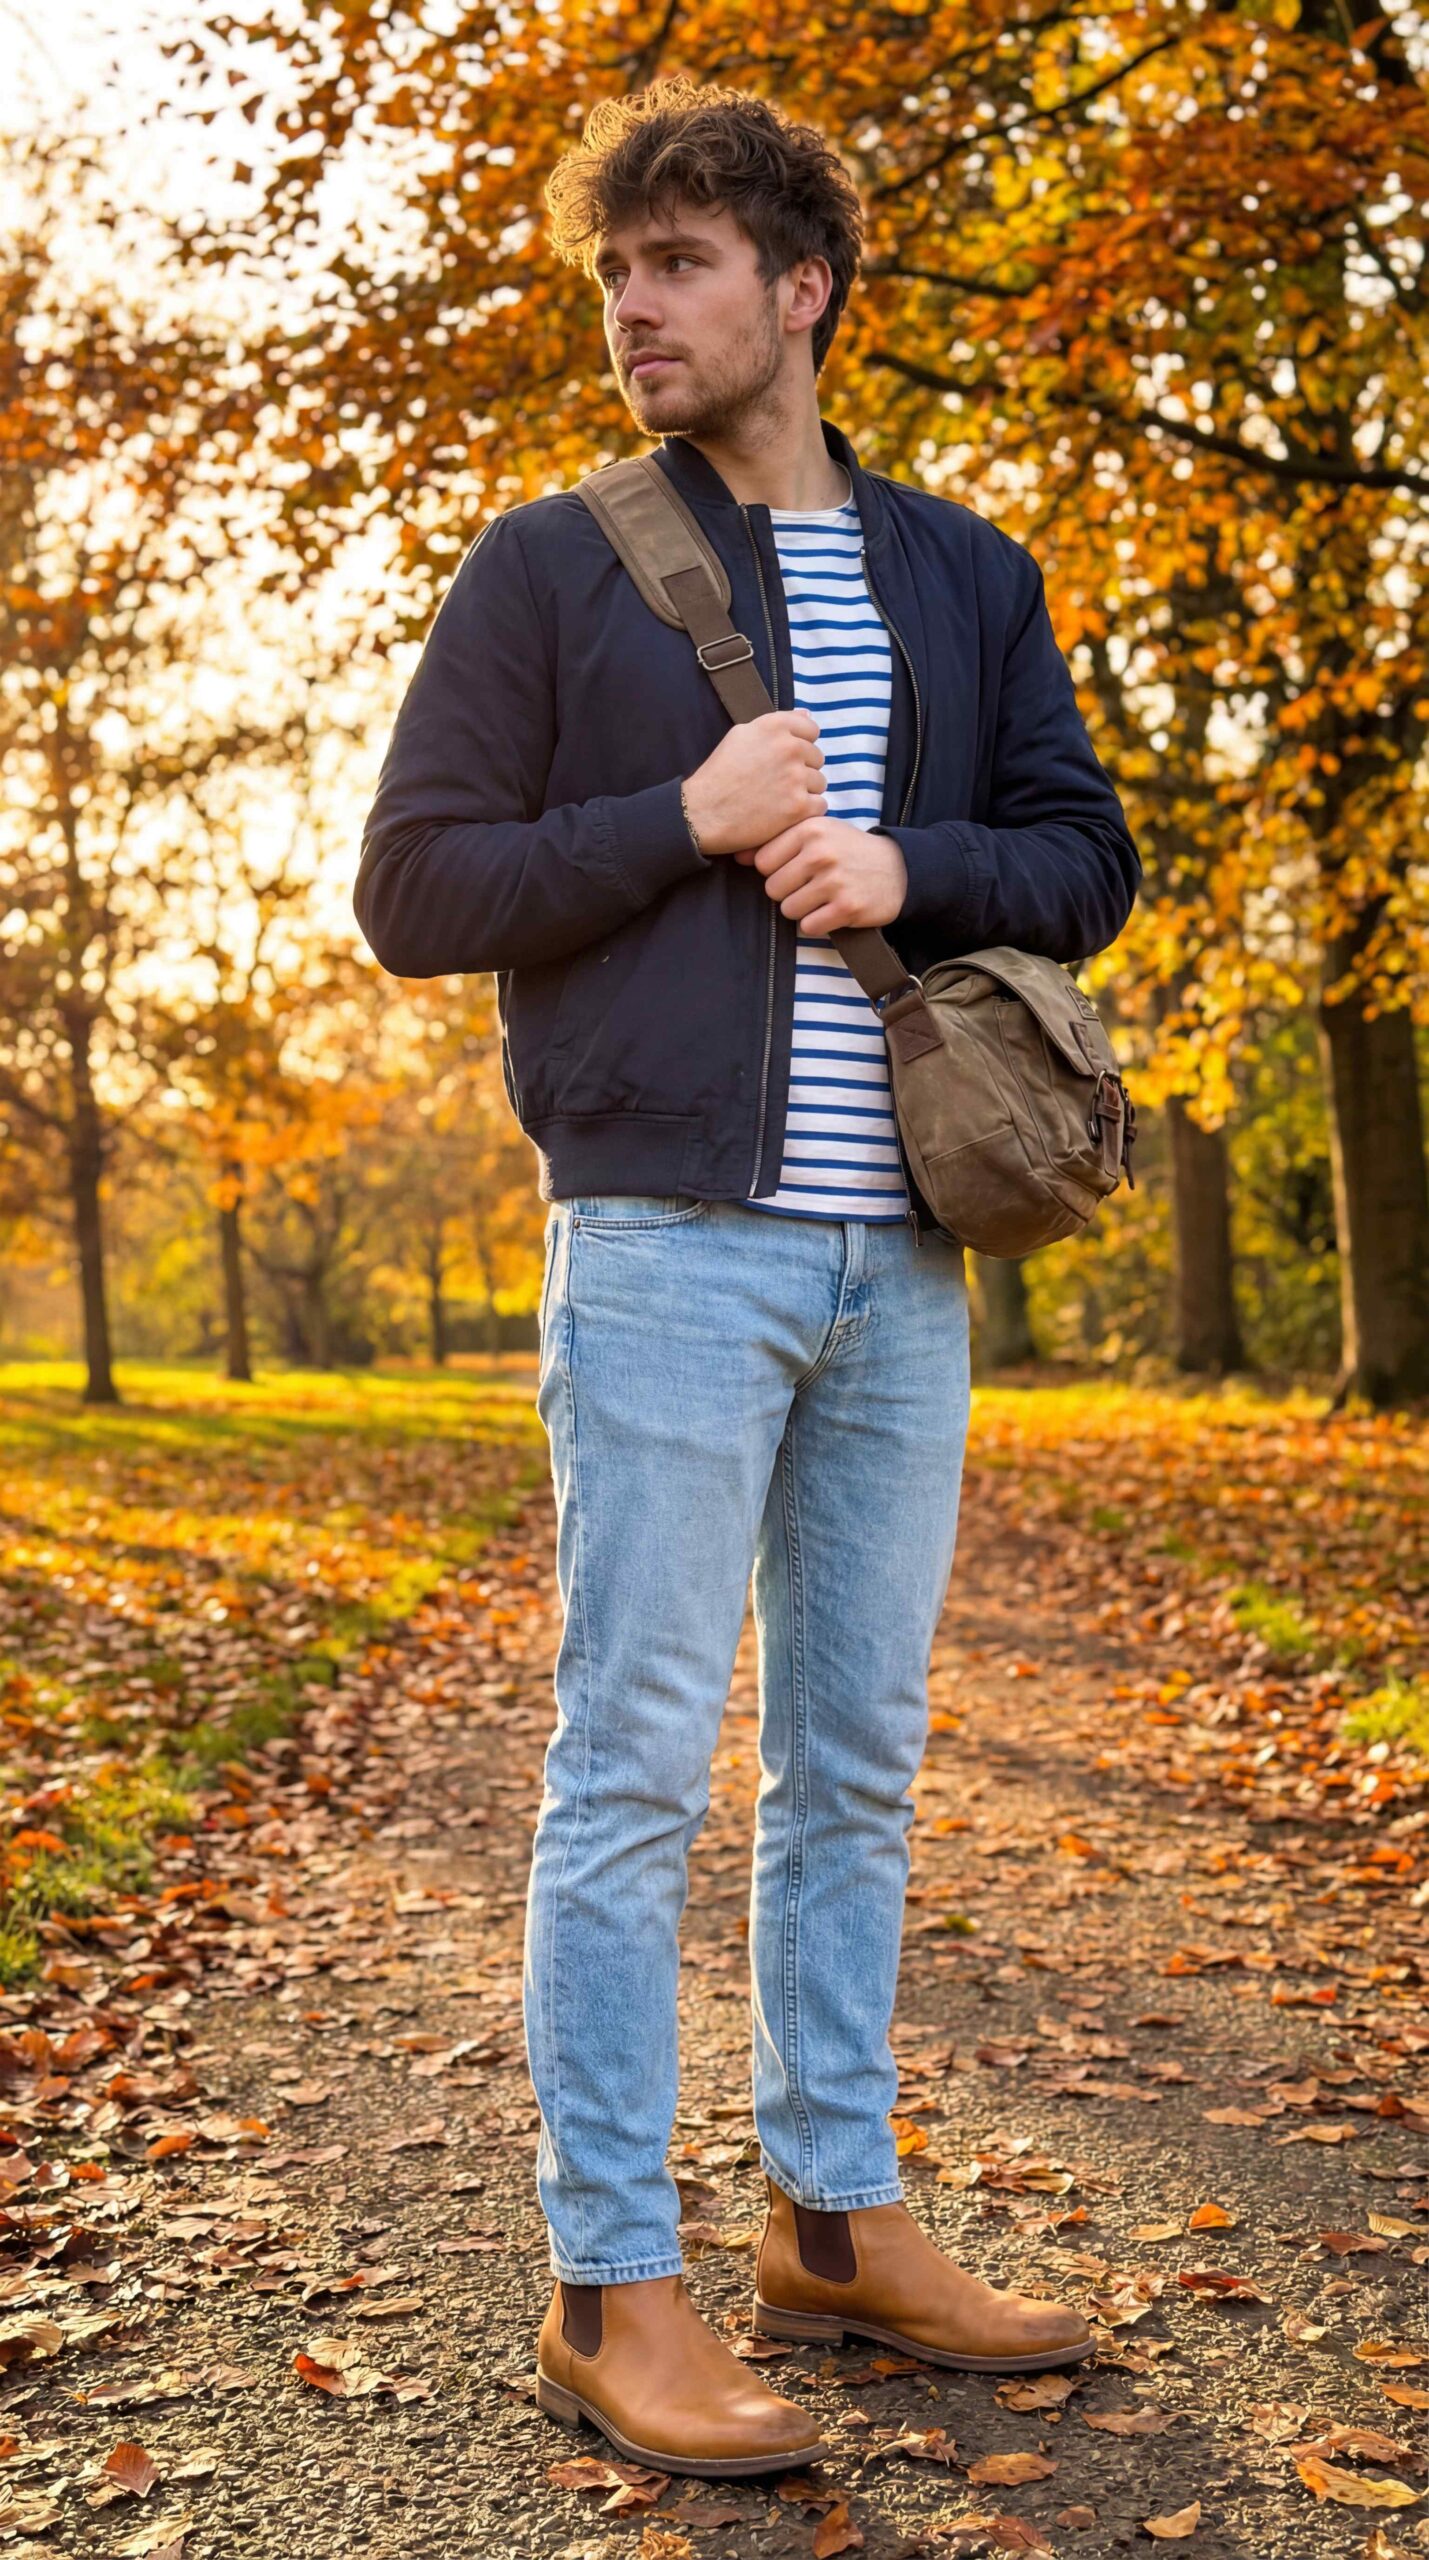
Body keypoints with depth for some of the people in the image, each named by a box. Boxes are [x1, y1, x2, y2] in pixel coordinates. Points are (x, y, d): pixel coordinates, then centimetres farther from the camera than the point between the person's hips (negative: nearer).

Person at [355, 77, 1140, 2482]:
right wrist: (688, 820, -11)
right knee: (636, 1765, -3)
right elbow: (415, 889, 0)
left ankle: (838, 2215, 24)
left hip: (899, 1256, 4)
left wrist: (905, 867, -8)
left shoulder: (964, 573, 14)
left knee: (857, 1762, 11)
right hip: (671, 1244, -4)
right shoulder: (549, 566, 4)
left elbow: (1084, 858, 12)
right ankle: (611, 2289, 7)